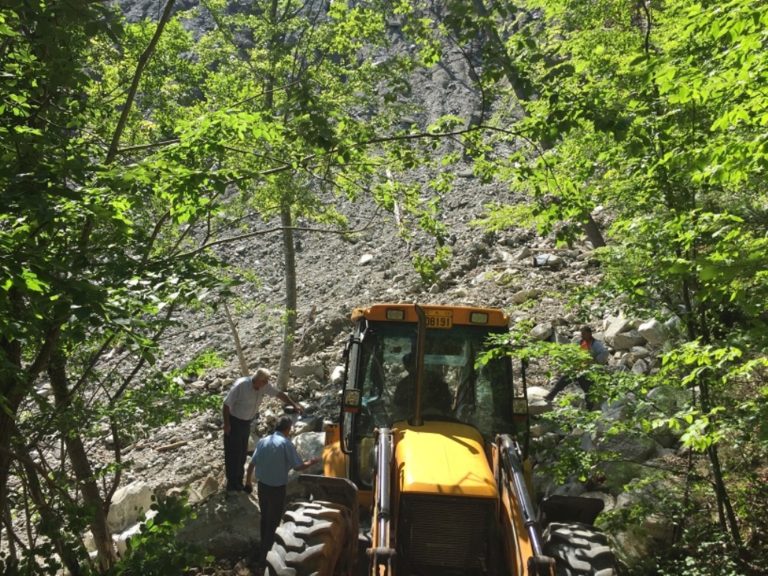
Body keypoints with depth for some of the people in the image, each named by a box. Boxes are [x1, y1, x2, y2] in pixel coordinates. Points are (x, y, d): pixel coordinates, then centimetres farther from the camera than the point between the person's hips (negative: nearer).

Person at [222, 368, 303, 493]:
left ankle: (238, 482, 29)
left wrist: (295, 405, -4)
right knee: (233, 453, -1)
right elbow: (226, 404, -22)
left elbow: (279, 394, 0)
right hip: (233, 421, -7)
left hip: (246, 422, 7)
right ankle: (232, 484, 12)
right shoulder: (240, 386, -29)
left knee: (242, 452, 14)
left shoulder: (264, 386, -12)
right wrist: (226, 424, -19)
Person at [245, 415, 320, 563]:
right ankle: (265, 554, 17)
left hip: (262, 485, 6)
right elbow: (298, 466, -16)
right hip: (277, 488, -6)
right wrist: (311, 462, 3)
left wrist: (248, 481, 19)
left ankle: (264, 547, 39)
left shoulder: (263, 441, 0)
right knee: (273, 521, 10)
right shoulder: (286, 443, -16)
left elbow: (252, 464, 4)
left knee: (265, 517, 23)